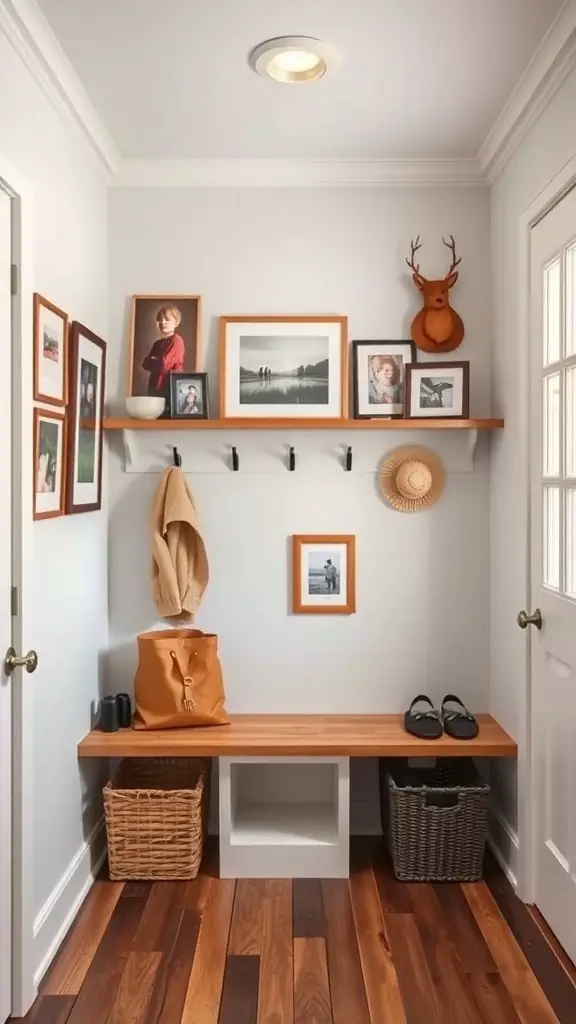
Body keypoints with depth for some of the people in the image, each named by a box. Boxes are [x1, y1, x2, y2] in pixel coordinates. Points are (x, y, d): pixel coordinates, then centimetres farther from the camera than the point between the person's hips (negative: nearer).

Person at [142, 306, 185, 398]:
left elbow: (164, 364, -15)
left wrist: (153, 361, 4)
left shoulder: (177, 341, -7)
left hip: (170, 387, -8)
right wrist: (156, 362, -7)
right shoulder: (157, 343, 17)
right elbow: (145, 364, 11)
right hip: (154, 387, 8)